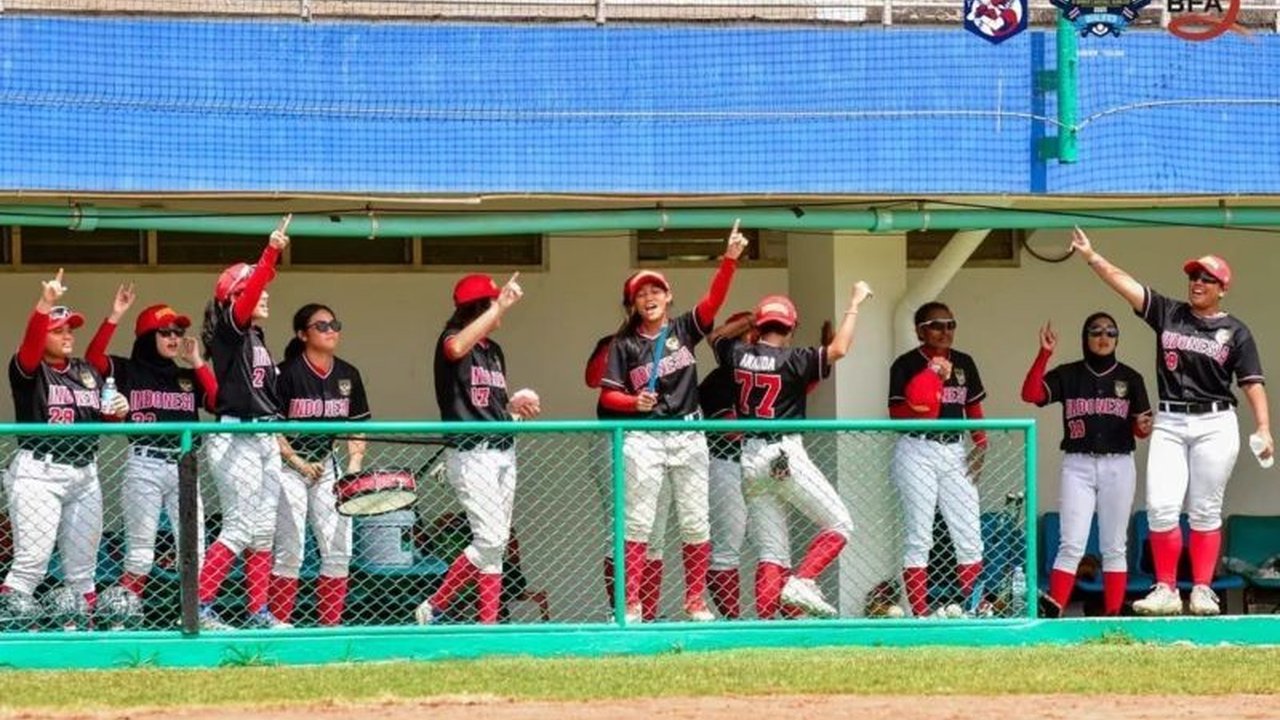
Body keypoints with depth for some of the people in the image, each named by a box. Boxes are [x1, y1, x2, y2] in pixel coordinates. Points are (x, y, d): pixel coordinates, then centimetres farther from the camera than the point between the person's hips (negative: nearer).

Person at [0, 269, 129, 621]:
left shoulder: (87, 372, 14)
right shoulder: (30, 370, -5)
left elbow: (103, 416, 21)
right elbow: (29, 345, -26)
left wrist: (117, 411, -3)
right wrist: (45, 303, -41)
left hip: (84, 474, 7)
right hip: (38, 473, -7)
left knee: (83, 562, 13)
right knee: (32, 559, -15)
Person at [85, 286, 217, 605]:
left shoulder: (189, 377, 16)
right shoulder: (129, 371, 3)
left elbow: (218, 402, 2)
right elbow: (93, 359, -14)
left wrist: (198, 363, 2)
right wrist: (114, 317, -20)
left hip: (184, 465, 4)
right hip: (144, 465, -4)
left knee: (194, 549, 2)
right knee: (140, 551, -3)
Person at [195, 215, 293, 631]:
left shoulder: (257, 336, 16)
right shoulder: (229, 330, -8)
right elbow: (246, 299, -27)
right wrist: (271, 253, -36)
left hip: (265, 439, 9)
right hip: (235, 438, -9)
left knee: (263, 529, 9)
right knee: (240, 527, -13)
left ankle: (259, 613, 13)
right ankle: (199, 609, -12)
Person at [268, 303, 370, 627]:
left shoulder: (348, 375, 5)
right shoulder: (288, 373, -11)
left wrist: (354, 466, -3)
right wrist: (298, 463, -13)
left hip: (328, 466, 5)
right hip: (289, 466, -5)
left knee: (339, 549, 1)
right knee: (290, 550, -5)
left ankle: (330, 624, 8)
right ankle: (278, 622, 1)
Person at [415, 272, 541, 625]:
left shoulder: (494, 350, 16)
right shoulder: (451, 338, -8)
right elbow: (457, 348, -34)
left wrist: (515, 407, 2)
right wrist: (500, 306, -34)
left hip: (504, 451, 8)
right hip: (472, 454, -8)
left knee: (498, 542, 6)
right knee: (490, 539, -15)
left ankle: (488, 623, 8)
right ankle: (433, 606, -4)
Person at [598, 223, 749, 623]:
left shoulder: (684, 330, 6)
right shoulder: (625, 345, 3)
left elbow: (714, 300, -7)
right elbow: (608, 394, 2)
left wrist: (730, 259, -20)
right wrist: (634, 402, -18)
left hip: (689, 436, 2)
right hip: (644, 439, -2)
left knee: (695, 522, 3)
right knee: (638, 522, -3)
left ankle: (696, 603, 11)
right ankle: (631, 605, -3)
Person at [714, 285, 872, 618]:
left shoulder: (738, 354, 6)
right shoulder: (791, 359, -9)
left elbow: (718, 337, 27)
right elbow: (838, 349, -16)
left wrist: (746, 322, 26)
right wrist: (854, 304, -7)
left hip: (750, 459, 6)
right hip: (785, 454, -6)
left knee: (771, 550, 7)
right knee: (839, 523, 2)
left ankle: (764, 620, -4)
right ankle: (802, 582, -16)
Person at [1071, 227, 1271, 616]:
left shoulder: (1235, 332, 3)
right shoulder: (1168, 313, 9)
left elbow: (1252, 383, -1)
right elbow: (1124, 282, 2)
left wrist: (1263, 428, -12)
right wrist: (1090, 256, -9)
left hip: (1214, 424, -2)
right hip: (1169, 423, 2)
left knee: (1205, 511, 1)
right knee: (1161, 507, -7)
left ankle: (1203, 590, 6)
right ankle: (1166, 590, -2)